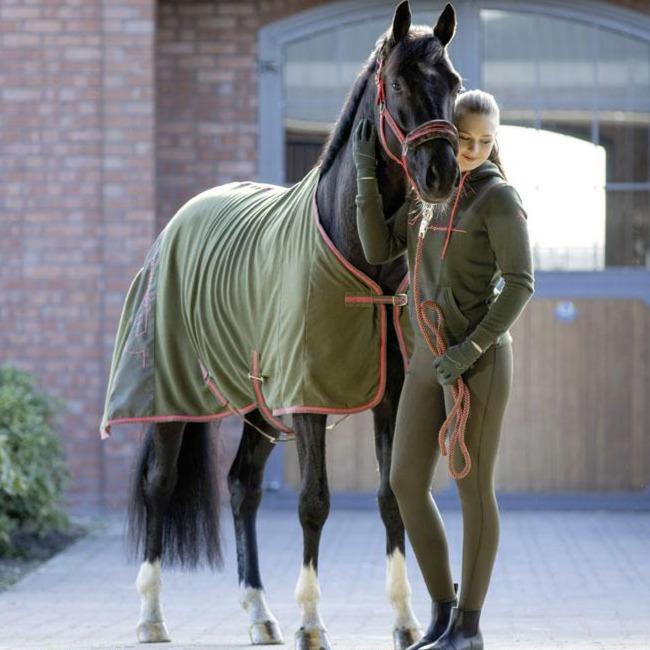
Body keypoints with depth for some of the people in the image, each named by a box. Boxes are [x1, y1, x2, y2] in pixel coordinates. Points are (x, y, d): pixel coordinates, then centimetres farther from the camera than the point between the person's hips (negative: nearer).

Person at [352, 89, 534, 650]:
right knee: (406, 483, 6)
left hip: (478, 359, -7)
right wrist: (367, 173, 0)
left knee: (472, 485, -1)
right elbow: (378, 252, 4)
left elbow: (520, 285, -14)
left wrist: (471, 348, -20)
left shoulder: (498, 197, -9)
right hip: (428, 359, 7)